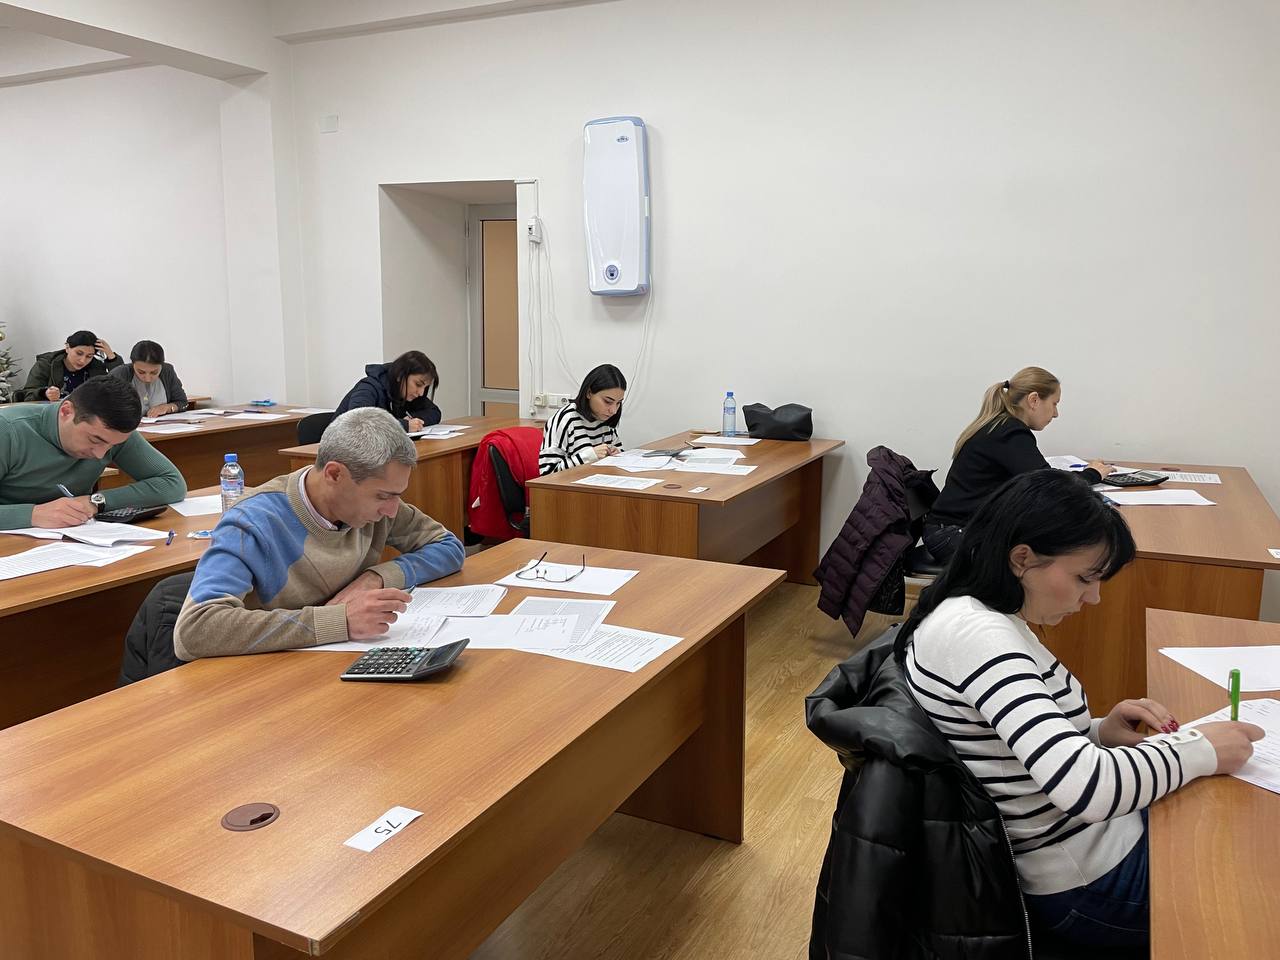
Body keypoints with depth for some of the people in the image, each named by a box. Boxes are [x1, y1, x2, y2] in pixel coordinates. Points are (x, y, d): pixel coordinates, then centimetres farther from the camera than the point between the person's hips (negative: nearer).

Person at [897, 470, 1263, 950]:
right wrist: (1200, 750, -20)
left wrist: (1099, 732, -5)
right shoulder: (973, 632, -30)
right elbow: (1085, 786, -37)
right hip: (1090, 882, -9)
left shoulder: (975, 613, 1)